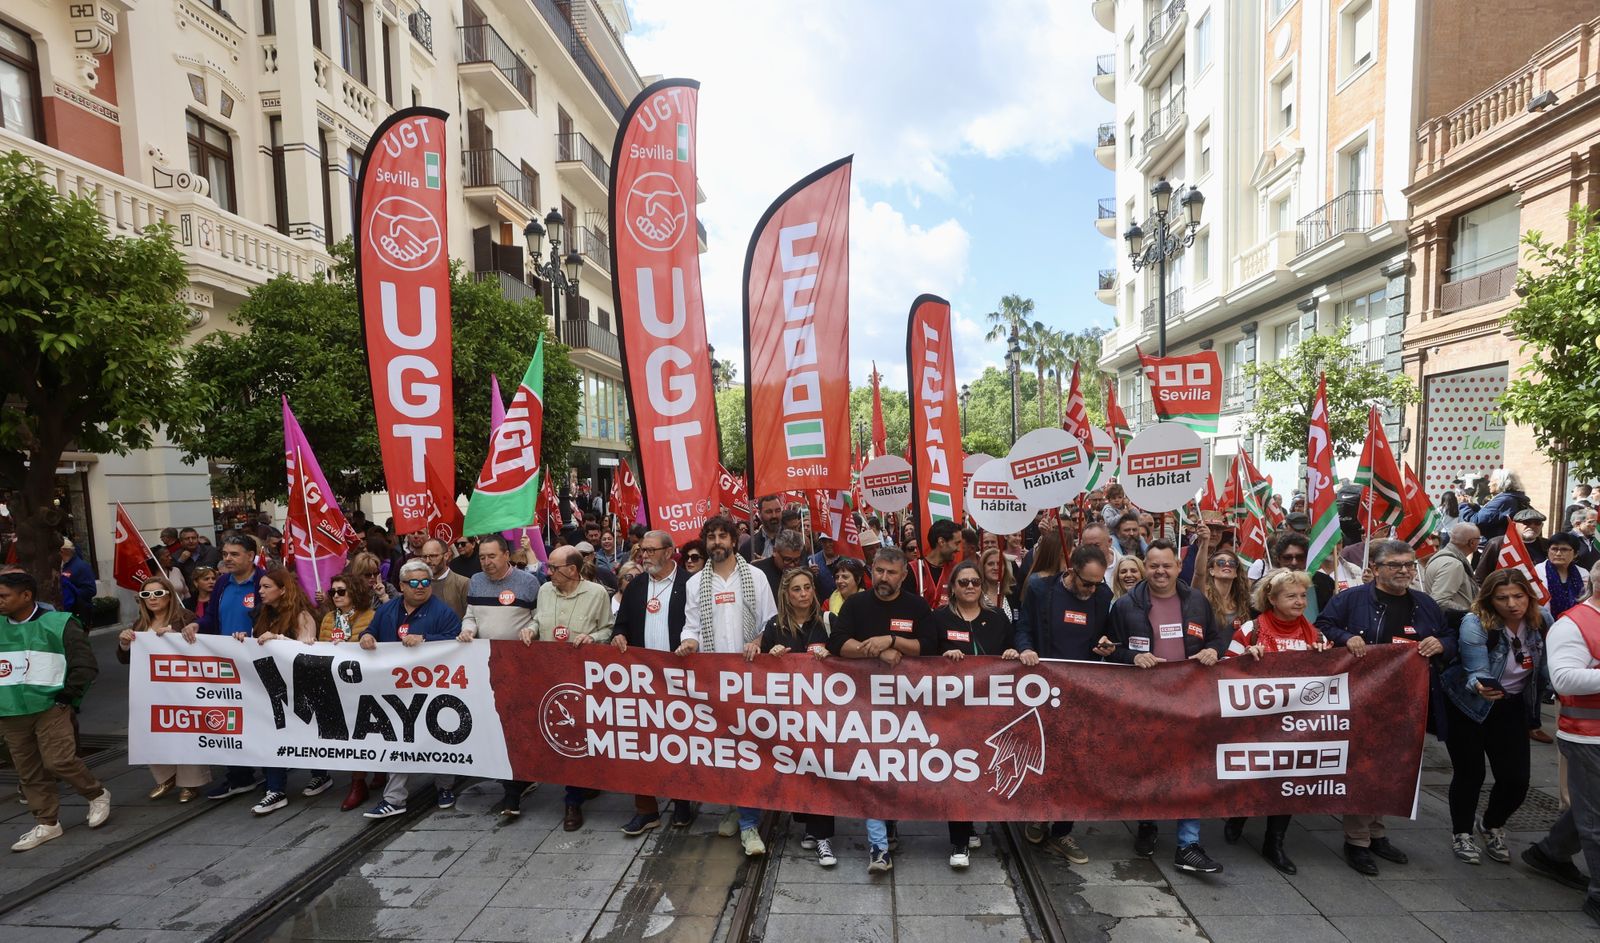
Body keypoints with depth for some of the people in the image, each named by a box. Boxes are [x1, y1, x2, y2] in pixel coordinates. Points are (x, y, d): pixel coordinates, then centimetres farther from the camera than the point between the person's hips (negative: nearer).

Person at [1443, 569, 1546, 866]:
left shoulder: (1541, 623, -9)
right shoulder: (1475, 624, -22)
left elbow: (1547, 665, 8)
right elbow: (1477, 671, -26)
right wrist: (1480, 686, -46)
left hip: (1511, 708, 4)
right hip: (1469, 706, -4)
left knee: (1516, 778, 1)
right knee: (1470, 773, 2)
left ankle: (1492, 826, 32)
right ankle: (1462, 833, 25)